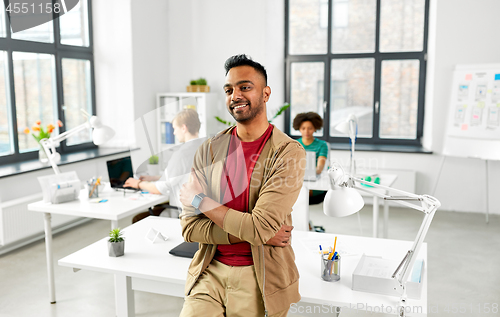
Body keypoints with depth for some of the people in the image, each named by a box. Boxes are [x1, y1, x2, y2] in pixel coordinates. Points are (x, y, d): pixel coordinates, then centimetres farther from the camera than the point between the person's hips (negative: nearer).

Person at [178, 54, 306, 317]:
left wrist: (200, 200, -10)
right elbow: (189, 227, -3)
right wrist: (247, 233, -16)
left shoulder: (289, 153, -13)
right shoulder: (209, 150, 0)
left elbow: (259, 227, -21)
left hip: (260, 278, -2)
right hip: (210, 271, 3)